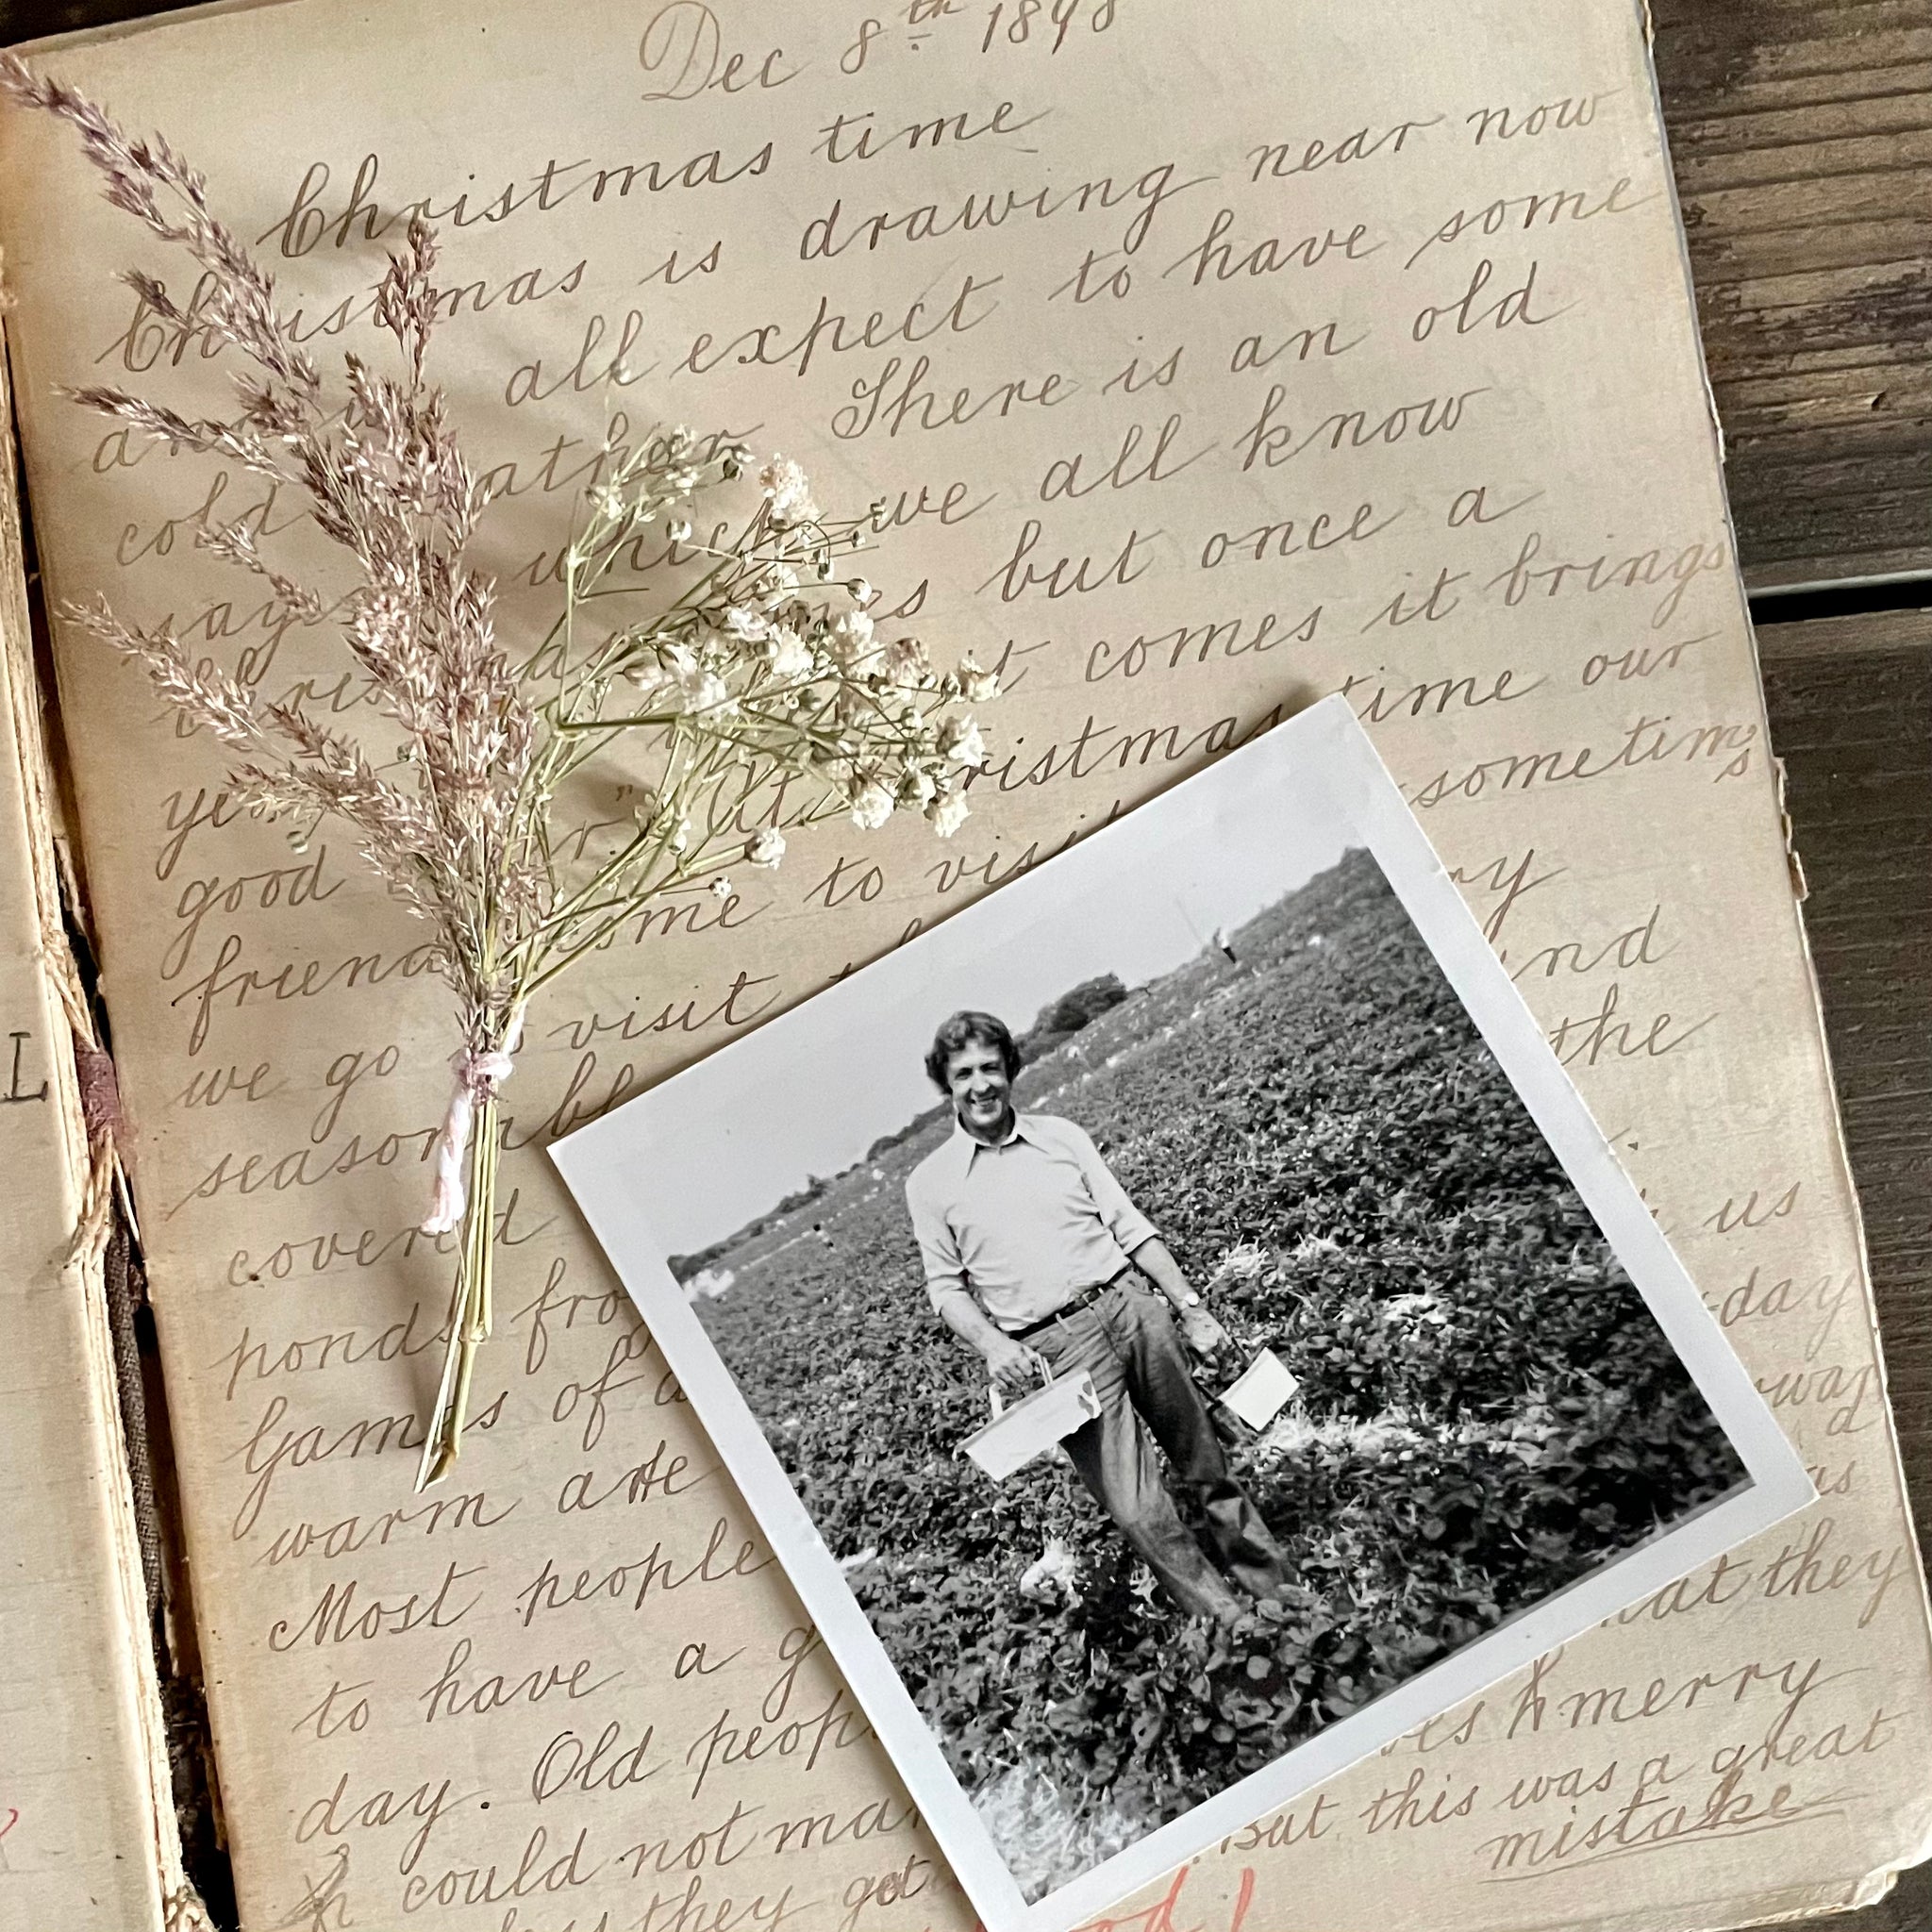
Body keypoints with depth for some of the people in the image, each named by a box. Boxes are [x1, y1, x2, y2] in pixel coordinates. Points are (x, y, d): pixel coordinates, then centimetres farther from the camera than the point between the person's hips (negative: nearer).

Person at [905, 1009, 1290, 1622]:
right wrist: (992, 1345, -14)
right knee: (1139, 1514, -7)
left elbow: (1131, 1227, 9)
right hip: (1057, 1351, -3)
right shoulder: (929, 1183, 2)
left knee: (1205, 1462, 12)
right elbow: (946, 1287, 5)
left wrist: (1191, 1307, 5)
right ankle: (1229, 1629, 5)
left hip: (1133, 1307, 3)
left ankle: (1277, 1587, 29)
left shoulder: (1060, 1135, 7)